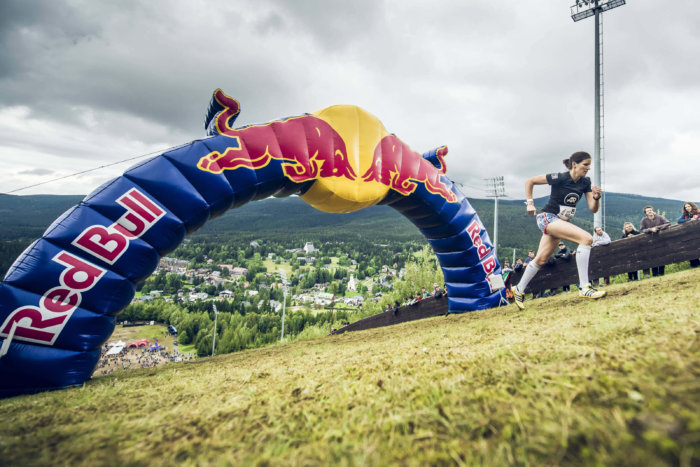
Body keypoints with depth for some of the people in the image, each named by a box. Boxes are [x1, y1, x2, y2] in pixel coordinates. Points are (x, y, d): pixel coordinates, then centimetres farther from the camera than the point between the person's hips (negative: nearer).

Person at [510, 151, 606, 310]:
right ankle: (584, 288, -25)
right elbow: (529, 181, -7)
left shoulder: (585, 182, 3)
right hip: (548, 217, -8)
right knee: (586, 238, -25)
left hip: (562, 222, 8)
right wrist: (530, 203, -8)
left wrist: (596, 197, -19)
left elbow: (593, 209, 1)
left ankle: (519, 290, 25)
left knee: (541, 259, 10)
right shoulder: (560, 178, -15)